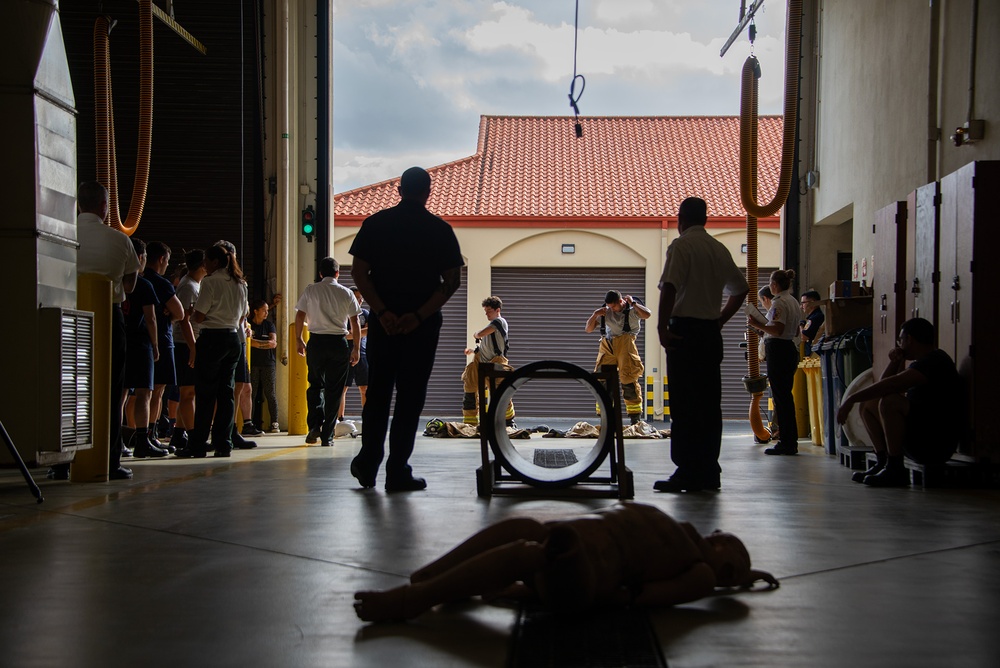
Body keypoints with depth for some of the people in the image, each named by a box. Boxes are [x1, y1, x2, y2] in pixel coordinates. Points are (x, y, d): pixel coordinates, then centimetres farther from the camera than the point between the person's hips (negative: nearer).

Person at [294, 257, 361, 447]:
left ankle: (315, 424, -5)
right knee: (334, 390, 5)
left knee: (316, 384, 15)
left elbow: (300, 316, 2)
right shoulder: (346, 293, 3)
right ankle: (327, 436, 4)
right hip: (339, 342, 0)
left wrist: (299, 339, 12)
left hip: (316, 341, 1)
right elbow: (355, 322, 2)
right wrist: (356, 348, 7)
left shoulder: (310, 290, 3)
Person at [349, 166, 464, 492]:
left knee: (377, 392, 14)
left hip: (383, 321, 2)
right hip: (422, 325, -2)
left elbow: (359, 271, -4)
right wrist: (419, 315, -12)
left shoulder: (375, 223, 4)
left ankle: (368, 465, 15)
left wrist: (382, 312, -9)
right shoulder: (440, 230, 0)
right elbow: (452, 281, -7)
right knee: (410, 397, 3)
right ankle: (398, 472, 2)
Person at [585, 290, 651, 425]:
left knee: (629, 381, -9)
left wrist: (632, 303, -14)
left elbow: (647, 314, -23)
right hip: (607, 346, 4)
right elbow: (588, 329, 15)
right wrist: (595, 315, -2)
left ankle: (636, 418, -1)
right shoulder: (606, 312, 12)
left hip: (626, 344, -4)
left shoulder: (632, 309, 0)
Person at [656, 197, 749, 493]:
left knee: (684, 405, -6)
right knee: (709, 404, 9)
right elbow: (740, 289, 23)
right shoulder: (720, 249, 14)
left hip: (685, 330, -7)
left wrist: (662, 327, -17)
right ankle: (709, 472, 12)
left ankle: (688, 473, -7)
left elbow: (669, 286, -20)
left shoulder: (681, 245, -7)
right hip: (712, 332, 7)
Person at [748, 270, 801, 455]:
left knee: (780, 397, -7)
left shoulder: (779, 303, -13)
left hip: (778, 349, -10)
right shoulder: (793, 302, 17)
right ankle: (791, 442, 16)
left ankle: (786, 442, -6)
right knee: (786, 396, 13)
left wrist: (757, 325, -16)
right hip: (791, 348, 10)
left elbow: (778, 330, -23)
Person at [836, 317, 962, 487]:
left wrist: (852, 398, -23)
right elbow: (884, 387, 24)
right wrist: (896, 363, 10)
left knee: (890, 401, -31)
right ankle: (882, 463, -1)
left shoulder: (935, 361, -13)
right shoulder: (920, 363, 20)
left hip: (936, 445, -10)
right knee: (866, 404, 13)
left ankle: (895, 470, -25)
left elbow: (891, 385, -26)